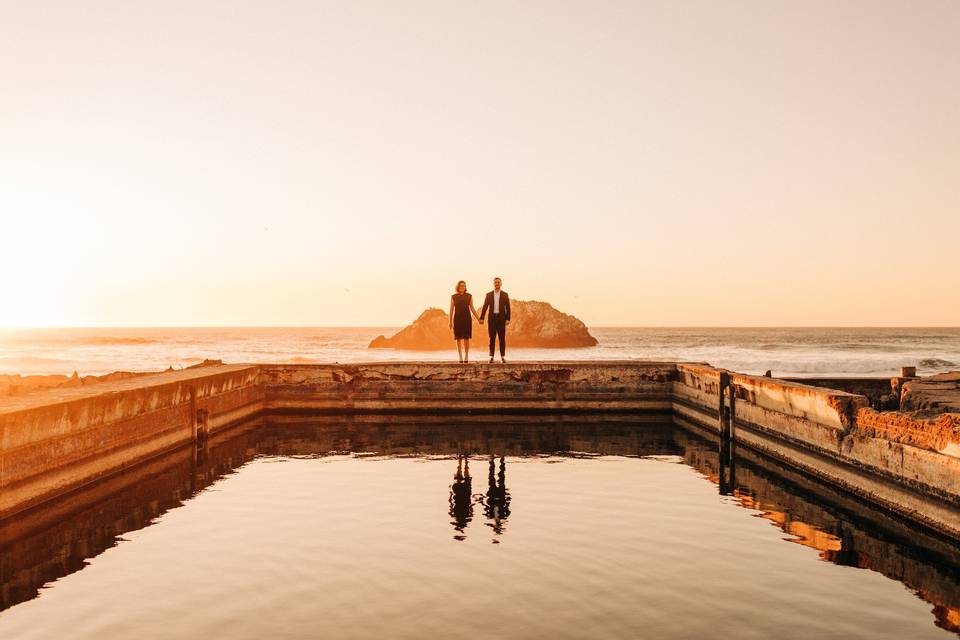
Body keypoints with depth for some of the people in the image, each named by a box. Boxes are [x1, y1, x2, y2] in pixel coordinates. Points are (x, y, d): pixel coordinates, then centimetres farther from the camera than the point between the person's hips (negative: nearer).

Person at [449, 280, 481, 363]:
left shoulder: (469, 296, 4)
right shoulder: (453, 297, 3)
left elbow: (472, 309, 5)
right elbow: (451, 310, 3)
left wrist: (479, 319, -2)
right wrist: (450, 322, -2)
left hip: (467, 319, 0)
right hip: (457, 319, 0)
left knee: (466, 338, -1)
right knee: (458, 339, 0)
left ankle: (466, 357, 8)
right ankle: (460, 357, 6)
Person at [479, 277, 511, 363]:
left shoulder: (505, 295, 4)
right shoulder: (489, 295, 7)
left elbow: (508, 308, 1)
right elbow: (485, 307, 3)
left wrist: (508, 319, -8)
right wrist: (481, 318, -5)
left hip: (501, 318, -1)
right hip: (492, 318, 1)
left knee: (502, 338, 0)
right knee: (492, 338, 2)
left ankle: (502, 357, 4)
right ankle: (491, 357, 5)